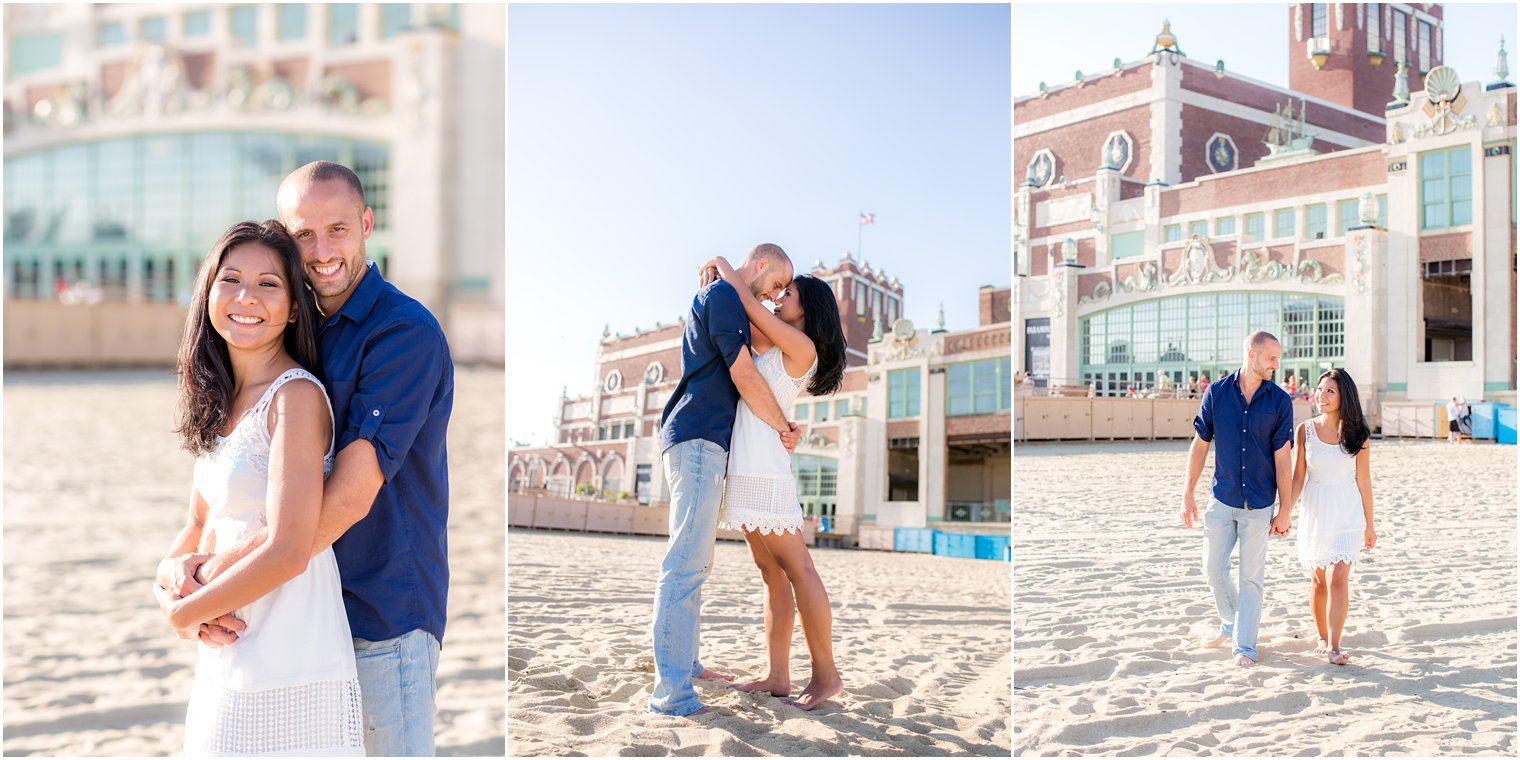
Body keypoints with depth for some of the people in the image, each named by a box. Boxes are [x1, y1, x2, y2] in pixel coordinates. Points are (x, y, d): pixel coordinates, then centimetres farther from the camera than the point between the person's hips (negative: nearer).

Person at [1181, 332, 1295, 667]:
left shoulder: (1280, 400, -4)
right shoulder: (1216, 392, -2)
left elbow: (1282, 457, -4)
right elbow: (1200, 444, 3)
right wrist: (1188, 495, 1)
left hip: (1259, 504, -1)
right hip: (1222, 500, 1)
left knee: (1251, 576, 4)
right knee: (1214, 568, 6)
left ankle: (1245, 645, 15)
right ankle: (1231, 623, 31)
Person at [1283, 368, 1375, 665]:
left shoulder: (1357, 434, -3)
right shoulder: (1305, 430, -1)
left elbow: (1363, 482, 2)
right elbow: (1298, 477, 1)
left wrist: (1369, 525, 7)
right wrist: (1285, 512, -9)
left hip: (1347, 515, -2)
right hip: (1315, 512, 2)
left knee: (1337, 579, -12)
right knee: (1318, 580, 9)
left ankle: (1334, 647, -10)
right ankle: (1322, 638, 26)